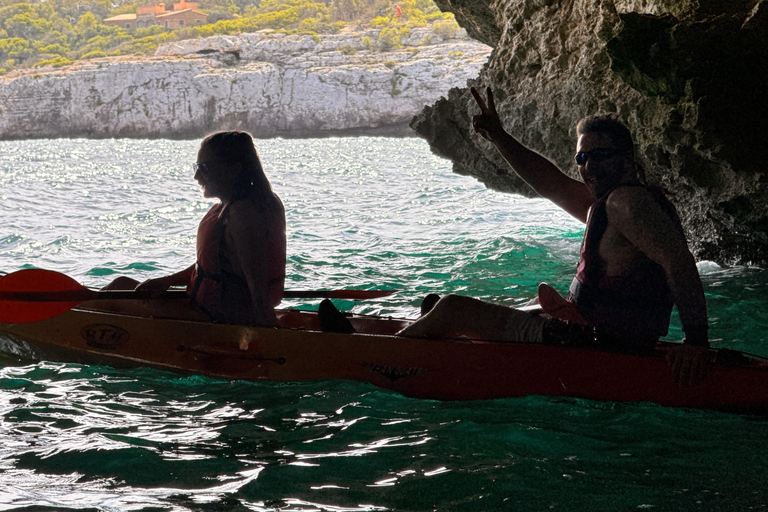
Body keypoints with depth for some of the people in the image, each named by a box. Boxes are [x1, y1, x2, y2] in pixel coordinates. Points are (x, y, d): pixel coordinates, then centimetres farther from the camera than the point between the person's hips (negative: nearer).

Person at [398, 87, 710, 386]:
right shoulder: (605, 203, 11)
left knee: (453, 310, 2)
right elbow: (550, 183, 23)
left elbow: (679, 261, -31)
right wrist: (499, 138, 18)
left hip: (596, 347, -10)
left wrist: (696, 340, -36)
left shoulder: (628, 201, -20)